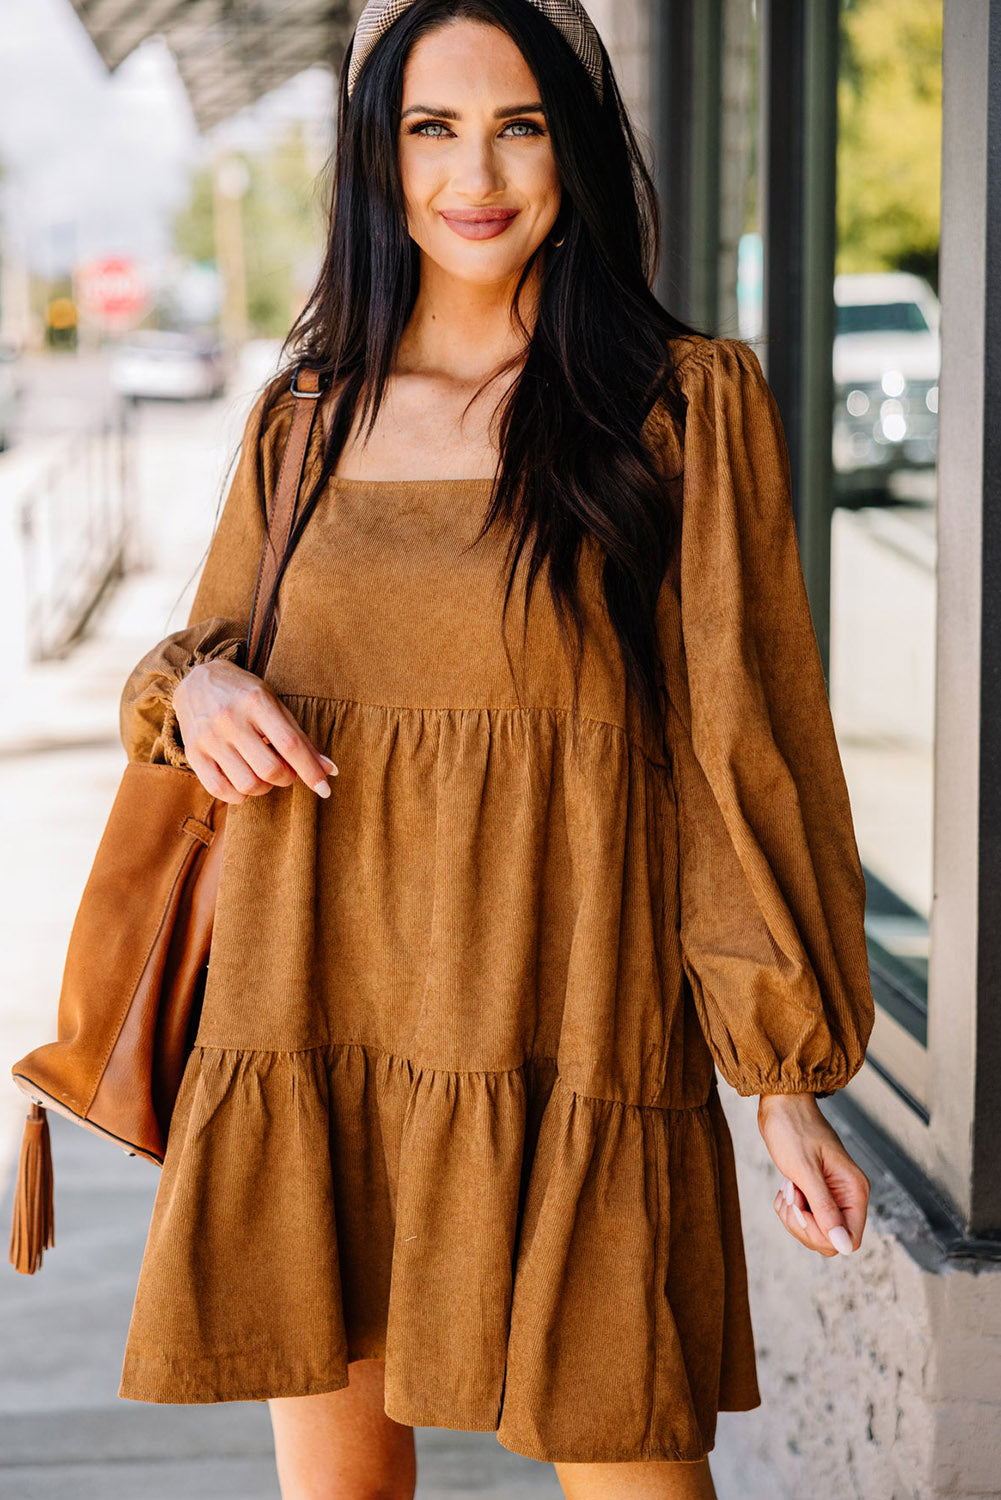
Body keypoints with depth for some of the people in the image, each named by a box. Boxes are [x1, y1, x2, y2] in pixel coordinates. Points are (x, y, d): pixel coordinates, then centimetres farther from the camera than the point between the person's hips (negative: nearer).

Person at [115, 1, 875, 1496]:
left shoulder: (691, 405, 0)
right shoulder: (302, 420, 11)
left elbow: (744, 741, -1)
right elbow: (210, 645, 23)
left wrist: (786, 1077, -5)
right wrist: (195, 685, -3)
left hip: (563, 1041, -3)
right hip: (315, 1031, 4)